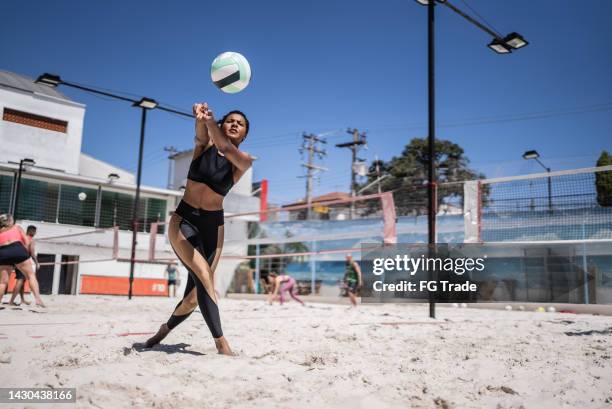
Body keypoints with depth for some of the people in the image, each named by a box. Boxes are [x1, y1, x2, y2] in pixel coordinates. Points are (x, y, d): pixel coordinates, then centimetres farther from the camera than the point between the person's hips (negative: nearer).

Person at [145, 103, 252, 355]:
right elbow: (201, 135, -24)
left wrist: (209, 119, -41)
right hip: (183, 220, -1)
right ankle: (221, 343, -23)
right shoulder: (205, 145, 2)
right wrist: (201, 118, -47)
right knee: (203, 275, -24)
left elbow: (226, 149, -25)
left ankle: (165, 329, 32)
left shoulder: (243, 162, -2)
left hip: (212, 225, 1)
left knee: (195, 294, 3)